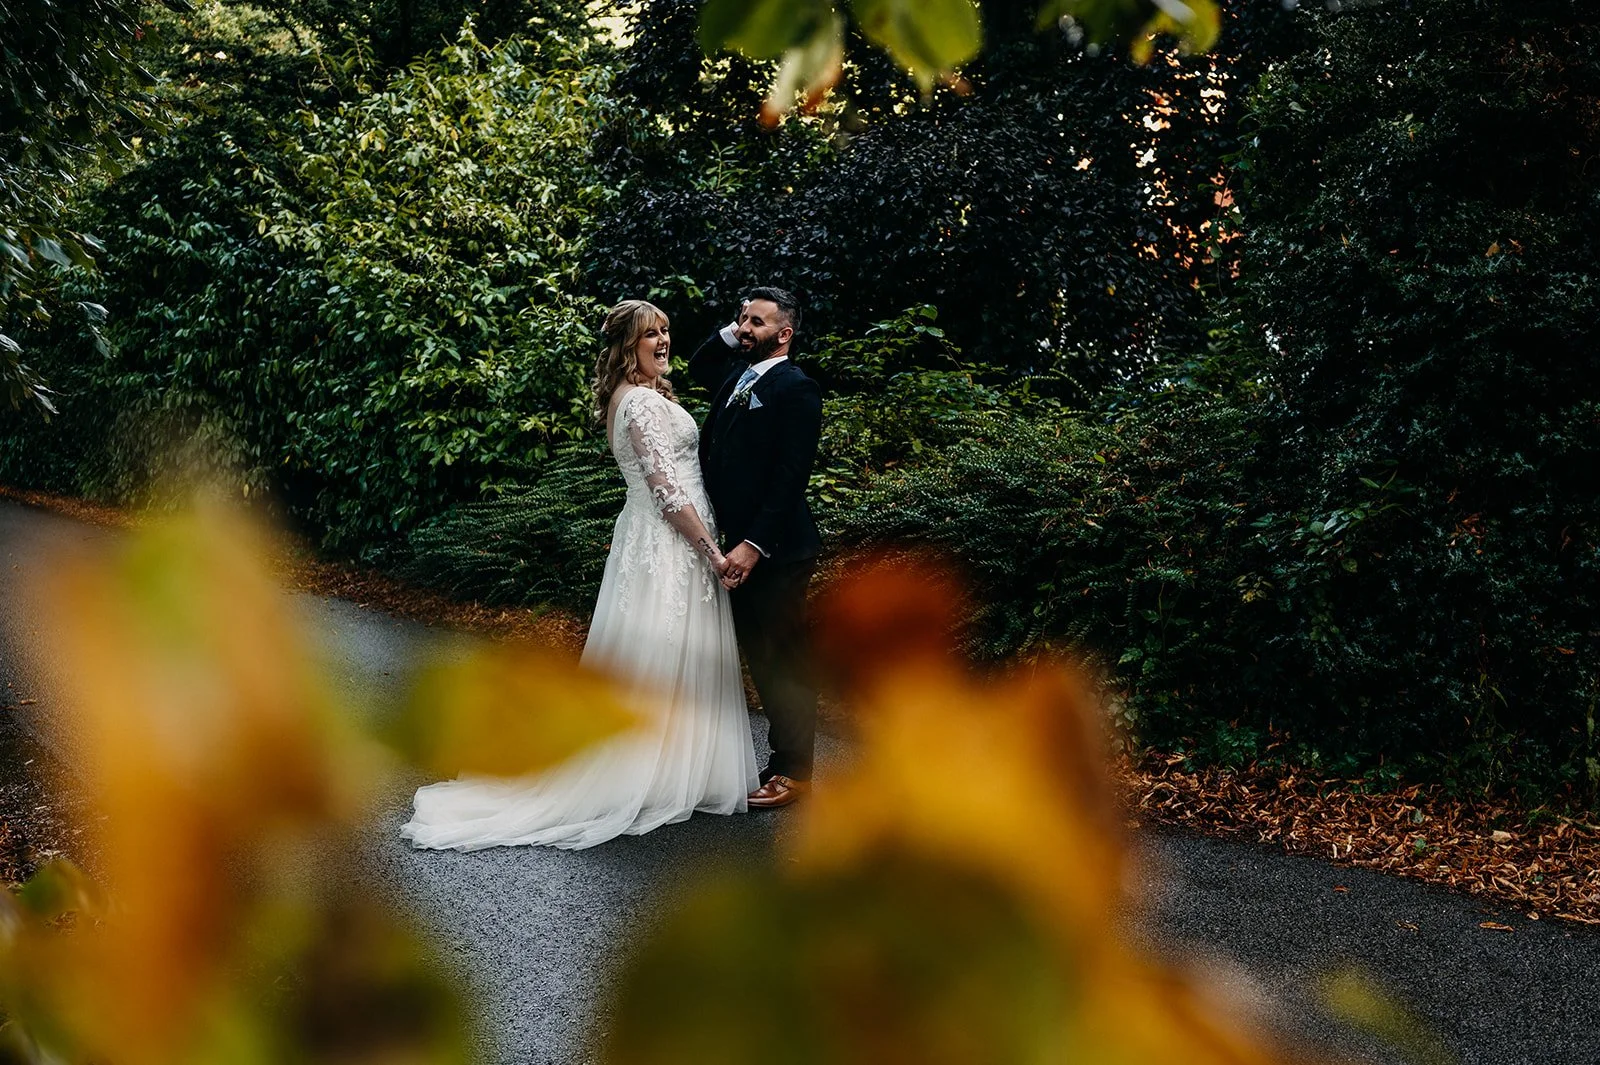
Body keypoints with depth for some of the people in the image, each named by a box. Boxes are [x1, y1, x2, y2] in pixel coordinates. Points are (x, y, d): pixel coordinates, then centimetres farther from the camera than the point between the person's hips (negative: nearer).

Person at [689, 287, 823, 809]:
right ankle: (783, 758, 23)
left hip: (776, 551, -9)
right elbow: (697, 366, 34)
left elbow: (790, 477, -18)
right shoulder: (736, 377, 13)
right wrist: (730, 331, 16)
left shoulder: (795, 389, -12)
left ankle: (794, 771, 10)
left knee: (783, 658, 0)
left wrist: (754, 544, -22)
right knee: (760, 657, 13)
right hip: (742, 545, 9)